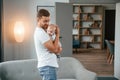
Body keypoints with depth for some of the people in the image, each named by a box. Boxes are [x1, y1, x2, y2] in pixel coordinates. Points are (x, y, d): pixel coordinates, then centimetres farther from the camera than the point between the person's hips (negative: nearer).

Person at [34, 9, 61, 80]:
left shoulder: (39, 31, 15)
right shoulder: (41, 33, -17)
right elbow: (54, 49, -16)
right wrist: (57, 34, -7)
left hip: (47, 66, 10)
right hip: (48, 67, -10)